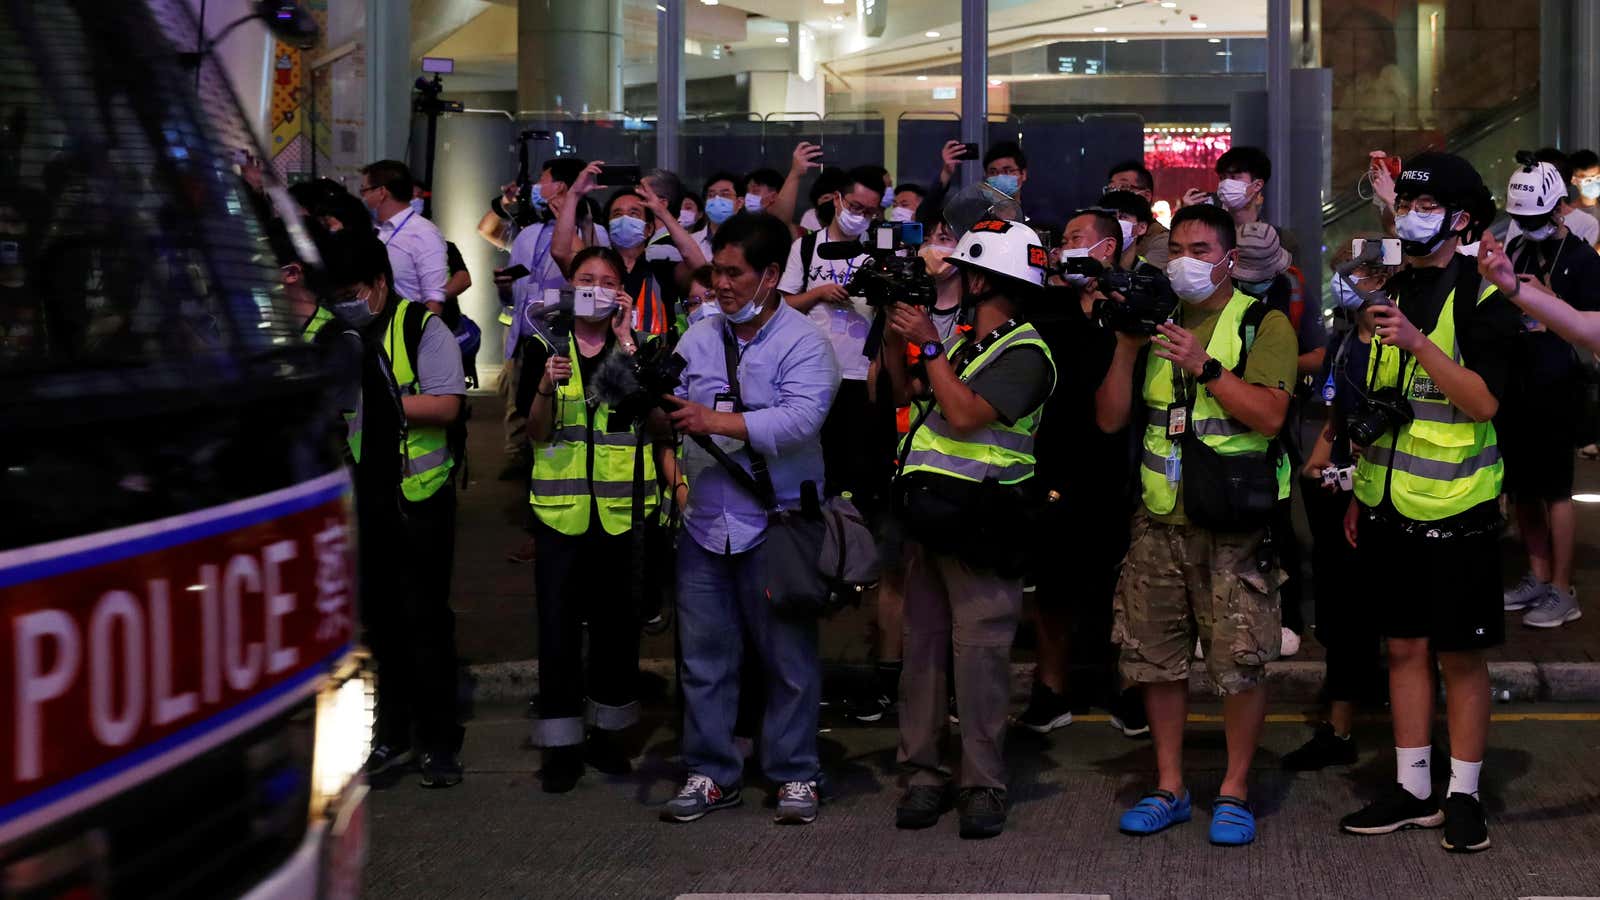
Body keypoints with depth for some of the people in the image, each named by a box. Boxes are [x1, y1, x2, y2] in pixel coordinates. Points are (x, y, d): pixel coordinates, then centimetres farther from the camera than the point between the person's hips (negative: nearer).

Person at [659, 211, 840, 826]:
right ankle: (711, 774, 19)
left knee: (788, 656, 3)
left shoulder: (803, 343, -7)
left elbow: (801, 420, -22)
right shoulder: (698, 340, 12)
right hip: (705, 523, 5)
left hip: (775, 527, -5)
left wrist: (712, 420, -26)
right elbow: (677, 421, 12)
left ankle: (794, 775, 15)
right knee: (704, 655, 9)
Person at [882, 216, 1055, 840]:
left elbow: (964, 415, -20)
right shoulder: (962, 342, 18)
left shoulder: (1024, 354, -10)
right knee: (922, 646, 8)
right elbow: (906, 392, 25)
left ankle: (983, 786, -2)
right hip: (926, 515, 9)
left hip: (978, 528, -8)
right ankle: (923, 772, 14)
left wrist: (928, 344, -13)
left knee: (980, 652, -6)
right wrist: (894, 332, 14)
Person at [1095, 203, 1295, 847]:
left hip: (1234, 523, -5)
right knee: (1155, 657, 9)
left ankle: (1235, 790, 11)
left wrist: (1204, 365, -20)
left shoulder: (1263, 324, -1)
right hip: (1159, 520, 5)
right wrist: (1126, 348, -4)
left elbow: (1269, 415, -15)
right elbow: (1110, 418, 9)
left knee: (1240, 661, -3)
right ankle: (1169, 788, 21)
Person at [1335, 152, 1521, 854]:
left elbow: (1484, 401, -18)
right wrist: (1359, 493, 17)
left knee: (1460, 656, 1)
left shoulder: (1482, 298, -7)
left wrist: (1418, 343, -27)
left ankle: (1463, 795, 10)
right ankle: (1412, 790, 18)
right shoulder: (1389, 293, 12)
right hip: (1390, 505, 6)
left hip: (1455, 507, -6)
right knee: (1403, 646, 10)